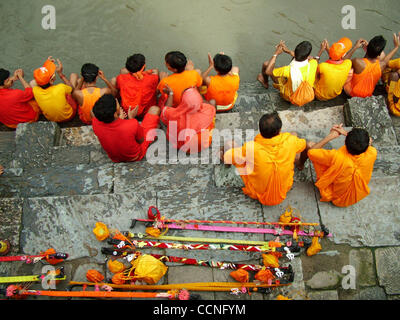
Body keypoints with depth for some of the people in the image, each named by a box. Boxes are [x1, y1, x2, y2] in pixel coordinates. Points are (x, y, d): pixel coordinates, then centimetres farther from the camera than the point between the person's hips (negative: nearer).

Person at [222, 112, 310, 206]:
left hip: (257, 194, -2)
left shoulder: (250, 148, -33)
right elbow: (306, 146, 0)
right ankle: (300, 164, 48)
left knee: (230, 145, -1)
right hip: (285, 190, 3)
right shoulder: (290, 140, -25)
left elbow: (225, 157, -18)